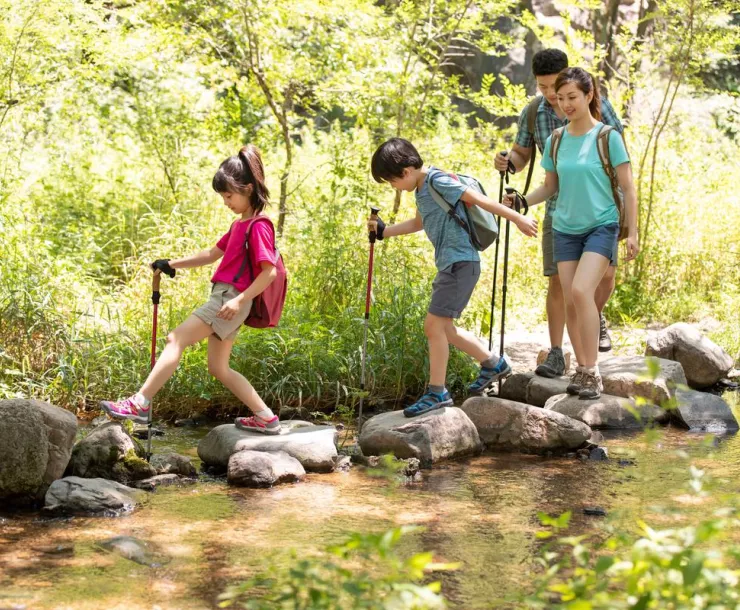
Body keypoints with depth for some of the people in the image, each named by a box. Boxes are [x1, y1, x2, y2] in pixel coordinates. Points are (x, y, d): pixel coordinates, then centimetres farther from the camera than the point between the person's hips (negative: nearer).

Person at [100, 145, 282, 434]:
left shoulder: (258, 226, -12)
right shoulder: (239, 225, 17)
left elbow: (270, 271, -19)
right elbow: (213, 254, 25)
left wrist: (240, 300, -24)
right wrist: (172, 264, 19)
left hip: (231, 300, -10)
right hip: (224, 300, 10)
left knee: (176, 339, -14)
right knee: (218, 368, 13)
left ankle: (139, 404, -17)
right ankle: (266, 418, 17)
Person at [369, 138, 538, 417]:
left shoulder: (437, 181, -14)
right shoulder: (422, 189, 15)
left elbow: (478, 199, -16)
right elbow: (418, 223, 33)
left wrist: (517, 218, -17)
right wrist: (384, 231, 32)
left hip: (460, 262, -10)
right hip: (449, 264, 10)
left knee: (434, 324, -10)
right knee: (443, 328, 15)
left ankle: (437, 393, -4)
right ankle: (493, 363, 28)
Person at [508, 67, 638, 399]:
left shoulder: (608, 137, -7)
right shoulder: (556, 140, 5)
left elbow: (628, 188, -4)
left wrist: (633, 232, -8)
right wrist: (521, 201, -6)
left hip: (601, 226, -5)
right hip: (565, 228, 5)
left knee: (581, 290, -21)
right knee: (570, 300, 2)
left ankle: (592, 371, -15)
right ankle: (582, 368, 14)